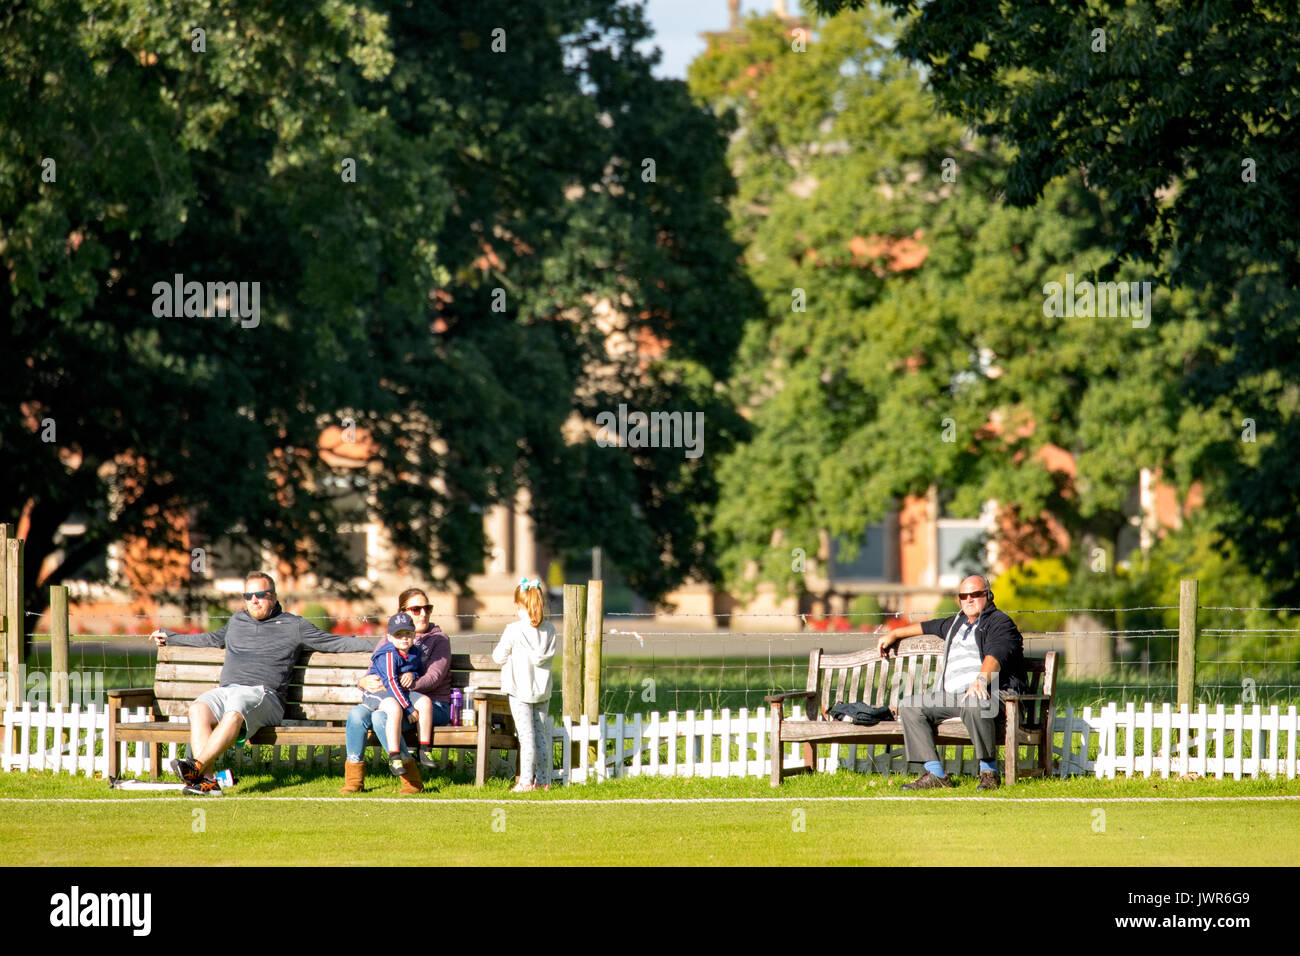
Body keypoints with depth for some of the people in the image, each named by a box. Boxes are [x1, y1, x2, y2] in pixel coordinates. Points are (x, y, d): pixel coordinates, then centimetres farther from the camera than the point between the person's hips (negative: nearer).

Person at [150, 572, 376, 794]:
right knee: (198, 710, -32)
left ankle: (197, 767, -53)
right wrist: (170, 637, 56)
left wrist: (375, 647, 8)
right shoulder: (237, 621, 30)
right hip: (226, 690, 4)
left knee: (234, 714, -39)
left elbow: (335, 642, 16)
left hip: (262, 692, -4)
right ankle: (206, 779, -45)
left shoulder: (294, 626, 16)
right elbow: (214, 639, 49)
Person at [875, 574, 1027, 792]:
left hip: (992, 692, -8)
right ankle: (935, 774, -13)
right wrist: (894, 634, 55)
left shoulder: (999, 622, 1)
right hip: (952, 696, 8)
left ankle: (989, 772, -29)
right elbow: (929, 627, 46)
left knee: (974, 704, -42)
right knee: (908, 706, -5)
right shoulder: (957, 624, 27)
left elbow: (995, 655, -19)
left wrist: (981, 680, -37)